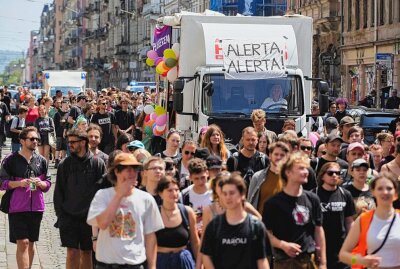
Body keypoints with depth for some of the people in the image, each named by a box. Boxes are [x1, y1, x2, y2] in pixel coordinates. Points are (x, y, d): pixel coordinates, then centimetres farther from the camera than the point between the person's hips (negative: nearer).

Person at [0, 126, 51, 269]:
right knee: (22, 242, -9)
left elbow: (48, 183, 12)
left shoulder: (41, 161, 7)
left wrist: (40, 183, -10)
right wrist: (19, 183, -18)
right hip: (17, 208, -4)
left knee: (31, 243, 12)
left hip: (36, 207, 4)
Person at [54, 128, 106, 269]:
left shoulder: (98, 163, -2)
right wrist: (60, 215, -2)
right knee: (72, 253, -3)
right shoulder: (65, 164, 2)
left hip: (89, 217, 0)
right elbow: (58, 193, 5)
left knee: (86, 253, 9)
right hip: (69, 217, 0)